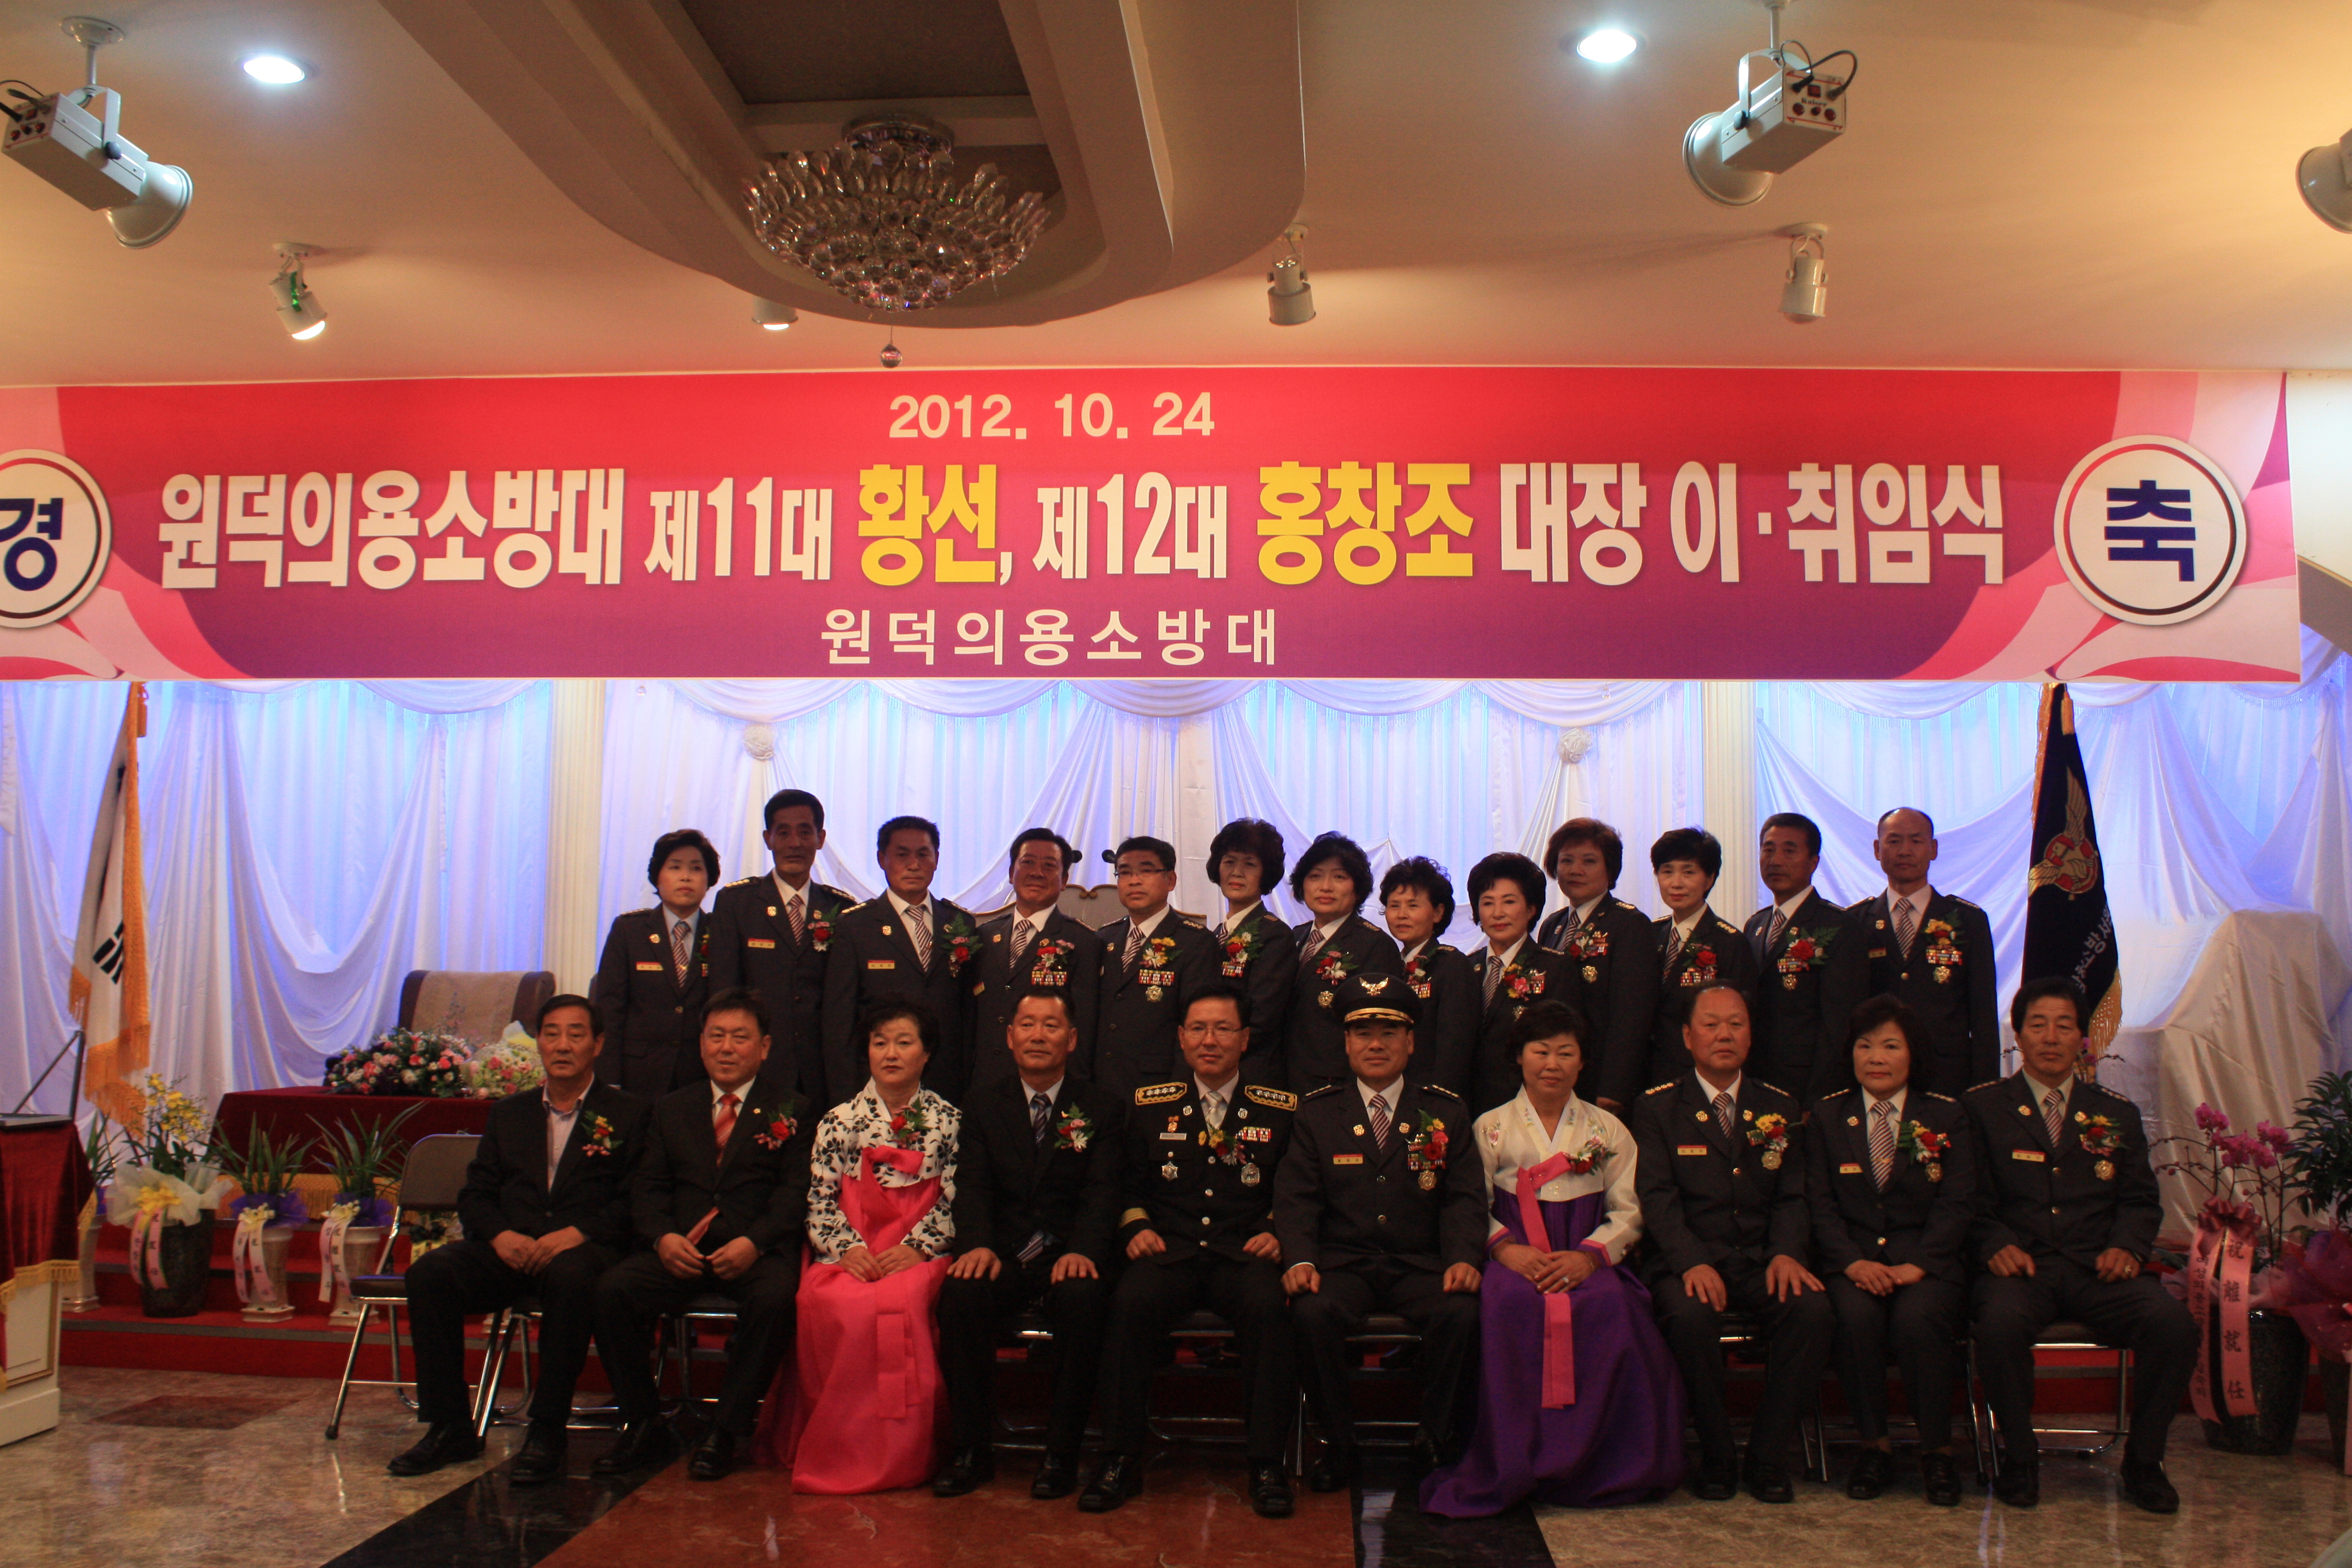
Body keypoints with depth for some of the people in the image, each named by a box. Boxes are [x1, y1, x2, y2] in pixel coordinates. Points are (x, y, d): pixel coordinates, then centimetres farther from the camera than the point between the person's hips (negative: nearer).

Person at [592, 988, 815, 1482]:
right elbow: (648, 1188, 11)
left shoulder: (791, 1112, 10)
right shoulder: (671, 1109, 20)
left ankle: (726, 1432, -17)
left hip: (757, 1252, -3)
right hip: (681, 1251, 3)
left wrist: (753, 1243, -19)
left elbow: (796, 1192, -2)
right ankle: (644, 1428, -8)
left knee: (774, 1298, -34)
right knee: (613, 1289, -24)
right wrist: (663, 1237, -11)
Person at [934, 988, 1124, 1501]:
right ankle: (969, 1450, -14)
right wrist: (977, 1245, -21)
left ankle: (1061, 1455, -19)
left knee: (1082, 1296, -34)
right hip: (1003, 1254, 2)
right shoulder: (984, 1102, 12)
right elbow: (972, 1184, 0)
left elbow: (1102, 1192, -4)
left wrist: (1083, 1251, -25)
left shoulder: (1099, 1108, 7)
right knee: (962, 1291, -30)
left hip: (1069, 1258, -1)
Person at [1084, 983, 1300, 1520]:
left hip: (1244, 1255, -1)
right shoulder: (1148, 1105, 16)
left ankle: (1266, 1463, -19)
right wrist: (1136, 1227, -1)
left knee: (1269, 1305, -35)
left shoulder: (1281, 1110, 12)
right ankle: (1123, 1459, -18)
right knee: (1131, 1300, -32)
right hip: (1169, 1253, 1)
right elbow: (1129, 1184, 17)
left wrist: (1276, 1233, -6)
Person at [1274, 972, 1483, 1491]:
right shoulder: (1316, 1113, 10)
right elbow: (1296, 1196, 1)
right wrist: (1300, 1260, -17)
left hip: (1421, 1266, 1)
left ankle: (1437, 1439, -6)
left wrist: (1464, 1258, -15)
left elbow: (1464, 1196, 4)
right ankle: (1338, 1443, -9)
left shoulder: (1446, 1112, 11)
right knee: (1313, 1313, -31)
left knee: (1462, 1313, -30)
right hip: (1342, 1263, 0)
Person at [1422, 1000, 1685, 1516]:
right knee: (1512, 1303, -36)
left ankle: (1595, 1464, -17)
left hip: (1587, 1259, 1)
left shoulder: (1608, 1130, 16)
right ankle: (1512, 1467, -23)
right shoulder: (1491, 1128, 13)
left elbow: (1629, 1212, 8)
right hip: (1518, 1259, -1)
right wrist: (1505, 1247, -15)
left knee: (1608, 1305, -34)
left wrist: (1589, 1256, -11)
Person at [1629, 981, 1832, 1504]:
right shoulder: (1656, 1108, 5)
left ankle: (1768, 1457, -12)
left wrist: (1787, 1253, -13)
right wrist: (1692, 1263, -23)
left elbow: (1792, 1198, 9)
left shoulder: (1781, 1109, 16)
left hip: (1762, 1263, 3)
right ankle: (1715, 1456, -12)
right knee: (1690, 1316, -34)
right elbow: (1657, 1199, -6)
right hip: (1689, 1264, -3)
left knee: (1814, 1310, -27)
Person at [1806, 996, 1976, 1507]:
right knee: (1857, 1316, -31)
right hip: (1852, 1261, 1)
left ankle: (1937, 1451, -12)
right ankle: (1874, 1446, -13)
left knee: (1917, 1318, -32)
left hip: (1926, 1261, 0)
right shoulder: (1826, 1117, 12)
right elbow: (1820, 1203, 4)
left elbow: (1957, 1205, 1)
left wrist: (1917, 1265, -14)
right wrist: (1853, 1262, -14)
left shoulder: (1947, 1117, 10)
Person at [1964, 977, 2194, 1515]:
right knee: (2000, 1323, -36)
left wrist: (2126, 1246, -7)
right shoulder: (1982, 1107, 10)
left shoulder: (2117, 1114, 20)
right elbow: (1972, 1199, 5)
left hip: (2098, 1269, 3)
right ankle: (2019, 1458, -11)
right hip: (2021, 1267, -2)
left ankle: (2143, 1460, -4)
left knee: (2174, 1323, -27)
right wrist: (1997, 1245, -15)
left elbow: (2141, 1201, 15)